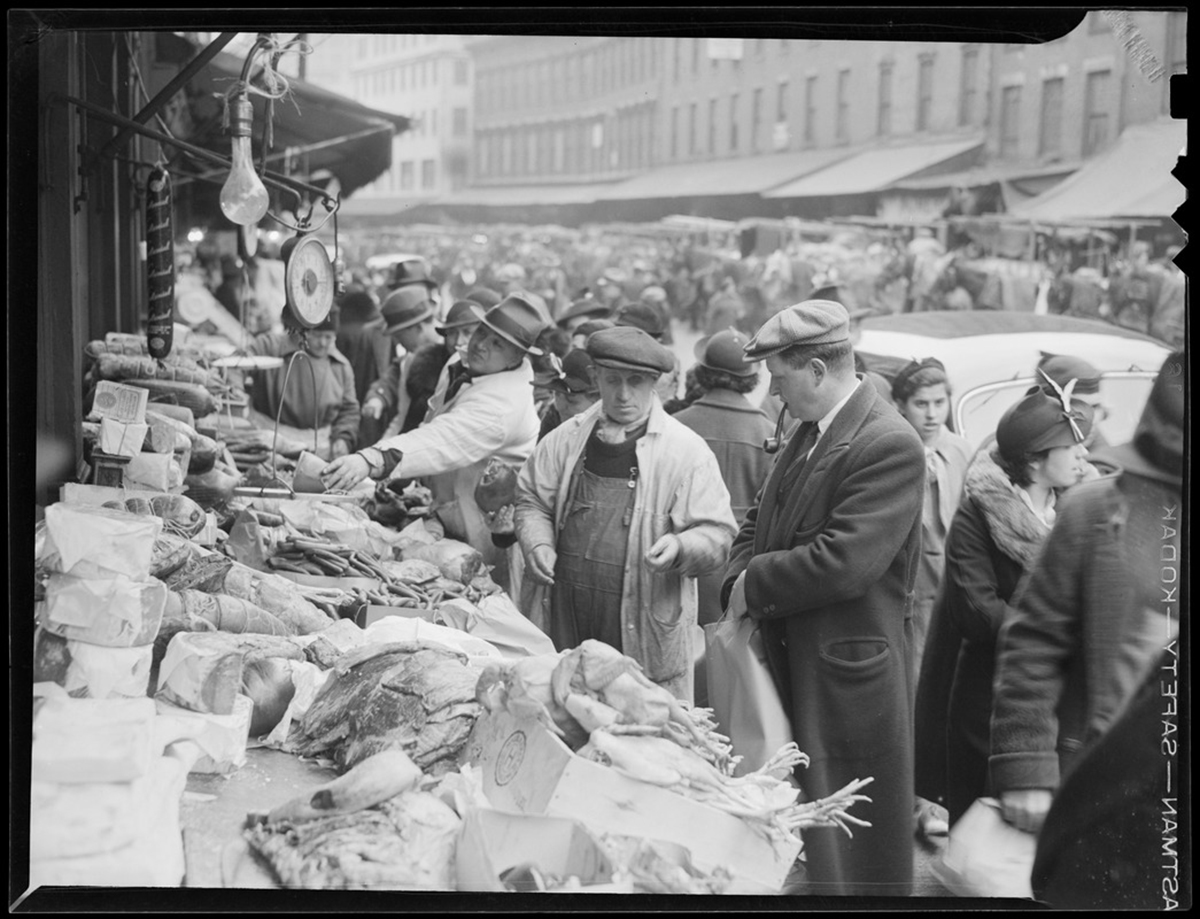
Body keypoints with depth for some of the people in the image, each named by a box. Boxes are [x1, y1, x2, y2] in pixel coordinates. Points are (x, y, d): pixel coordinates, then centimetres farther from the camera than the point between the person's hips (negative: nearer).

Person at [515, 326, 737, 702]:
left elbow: (717, 534, -4)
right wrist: (537, 543, -1)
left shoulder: (687, 451, -2)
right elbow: (531, 499, 18)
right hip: (562, 622, 3)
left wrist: (680, 547, -24)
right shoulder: (566, 439, 10)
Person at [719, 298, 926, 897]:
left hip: (849, 681, -9)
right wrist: (738, 582, -3)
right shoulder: (806, 434, 10)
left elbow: (843, 562, -27)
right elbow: (758, 522, 17)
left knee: (848, 855, 3)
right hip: (791, 666, 9)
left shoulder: (888, 445, -20)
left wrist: (754, 586, -15)